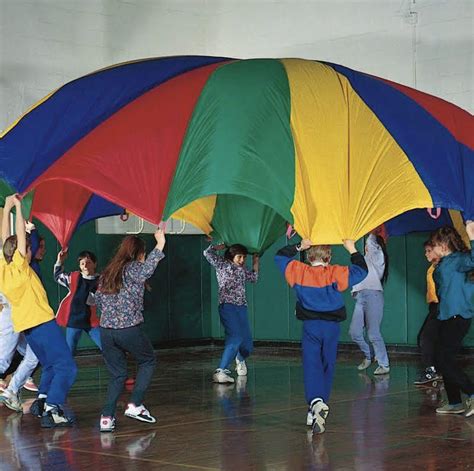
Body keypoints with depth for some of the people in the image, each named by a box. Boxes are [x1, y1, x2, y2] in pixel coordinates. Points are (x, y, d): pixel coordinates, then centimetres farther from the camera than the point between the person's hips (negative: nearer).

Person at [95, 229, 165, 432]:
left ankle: (107, 417, 3)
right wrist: (160, 244, -33)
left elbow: (98, 300, 17)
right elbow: (146, 270, -31)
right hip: (130, 330, -5)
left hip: (106, 331, 6)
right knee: (148, 361, 18)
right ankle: (135, 405, 6)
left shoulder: (107, 272, 13)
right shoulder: (132, 269, -7)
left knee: (117, 374, 15)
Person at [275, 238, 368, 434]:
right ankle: (317, 411, 15)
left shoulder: (300, 272, -1)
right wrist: (352, 250, 8)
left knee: (312, 365, -8)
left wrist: (299, 247, 8)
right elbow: (361, 271, 0)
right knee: (327, 366, 12)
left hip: (310, 326, -1)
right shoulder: (335, 273, -5)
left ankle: (316, 401, -35)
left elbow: (280, 256, 13)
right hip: (332, 326, 1)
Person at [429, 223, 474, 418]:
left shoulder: (457, 260, -12)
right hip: (447, 316, 10)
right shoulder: (444, 263, 15)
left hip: (458, 316, -10)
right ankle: (455, 403, 16)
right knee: (444, 359, 11)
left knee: (445, 359, -12)